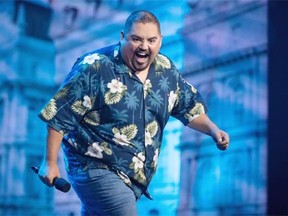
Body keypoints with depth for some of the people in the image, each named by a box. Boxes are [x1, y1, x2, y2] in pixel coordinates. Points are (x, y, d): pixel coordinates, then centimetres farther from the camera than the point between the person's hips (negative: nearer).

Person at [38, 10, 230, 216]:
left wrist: (212, 129, 1)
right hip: (97, 169, -6)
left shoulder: (166, 71, 3)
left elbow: (189, 107, 18)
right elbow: (59, 116, -12)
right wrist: (50, 163, -12)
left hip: (136, 176, 6)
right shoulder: (94, 68, -16)